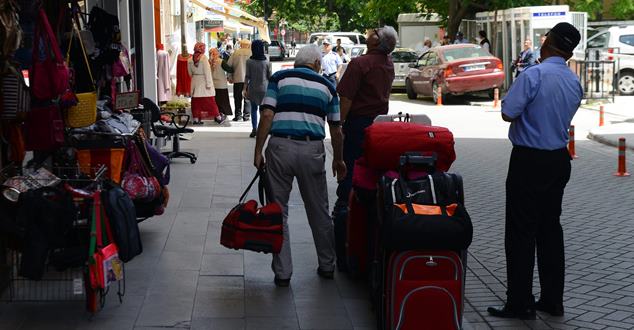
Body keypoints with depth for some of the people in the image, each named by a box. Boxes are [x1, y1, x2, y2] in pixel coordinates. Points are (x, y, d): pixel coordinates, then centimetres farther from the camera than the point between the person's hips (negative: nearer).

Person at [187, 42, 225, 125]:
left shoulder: (190, 59, 2)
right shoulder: (203, 58, -14)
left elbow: (190, 73, 11)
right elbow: (207, 72, -15)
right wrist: (208, 83, -12)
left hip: (195, 83, 5)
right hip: (203, 82, -4)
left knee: (196, 102, 8)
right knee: (210, 101, 2)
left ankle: (196, 118, 6)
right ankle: (218, 117, 11)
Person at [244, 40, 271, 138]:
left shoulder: (249, 62, -7)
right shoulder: (266, 62, -6)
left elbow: (247, 76, -5)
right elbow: (269, 76, -1)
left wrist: (245, 88, 1)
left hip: (253, 88, 0)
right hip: (264, 88, 0)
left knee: (254, 108, 9)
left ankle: (254, 129, 3)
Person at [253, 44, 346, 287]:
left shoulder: (280, 78, 9)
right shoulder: (326, 86, 14)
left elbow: (267, 115, -4)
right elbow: (336, 130, 15)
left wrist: (258, 151, 0)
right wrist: (338, 160, 28)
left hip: (280, 147, -1)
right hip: (312, 150, 1)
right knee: (319, 211, 15)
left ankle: (282, 272, 7)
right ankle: (326, 266, 27)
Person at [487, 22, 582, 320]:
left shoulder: (533, 75, -19)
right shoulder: (575, 83, 6)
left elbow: (508, 113, -17)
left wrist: (515, 89, 0)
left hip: (529, 161, -7)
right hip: (559, 160, 7)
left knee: (521, 232, 0)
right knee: (550, 228, 15)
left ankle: (520, 303, 4)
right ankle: (552, 301, 20)